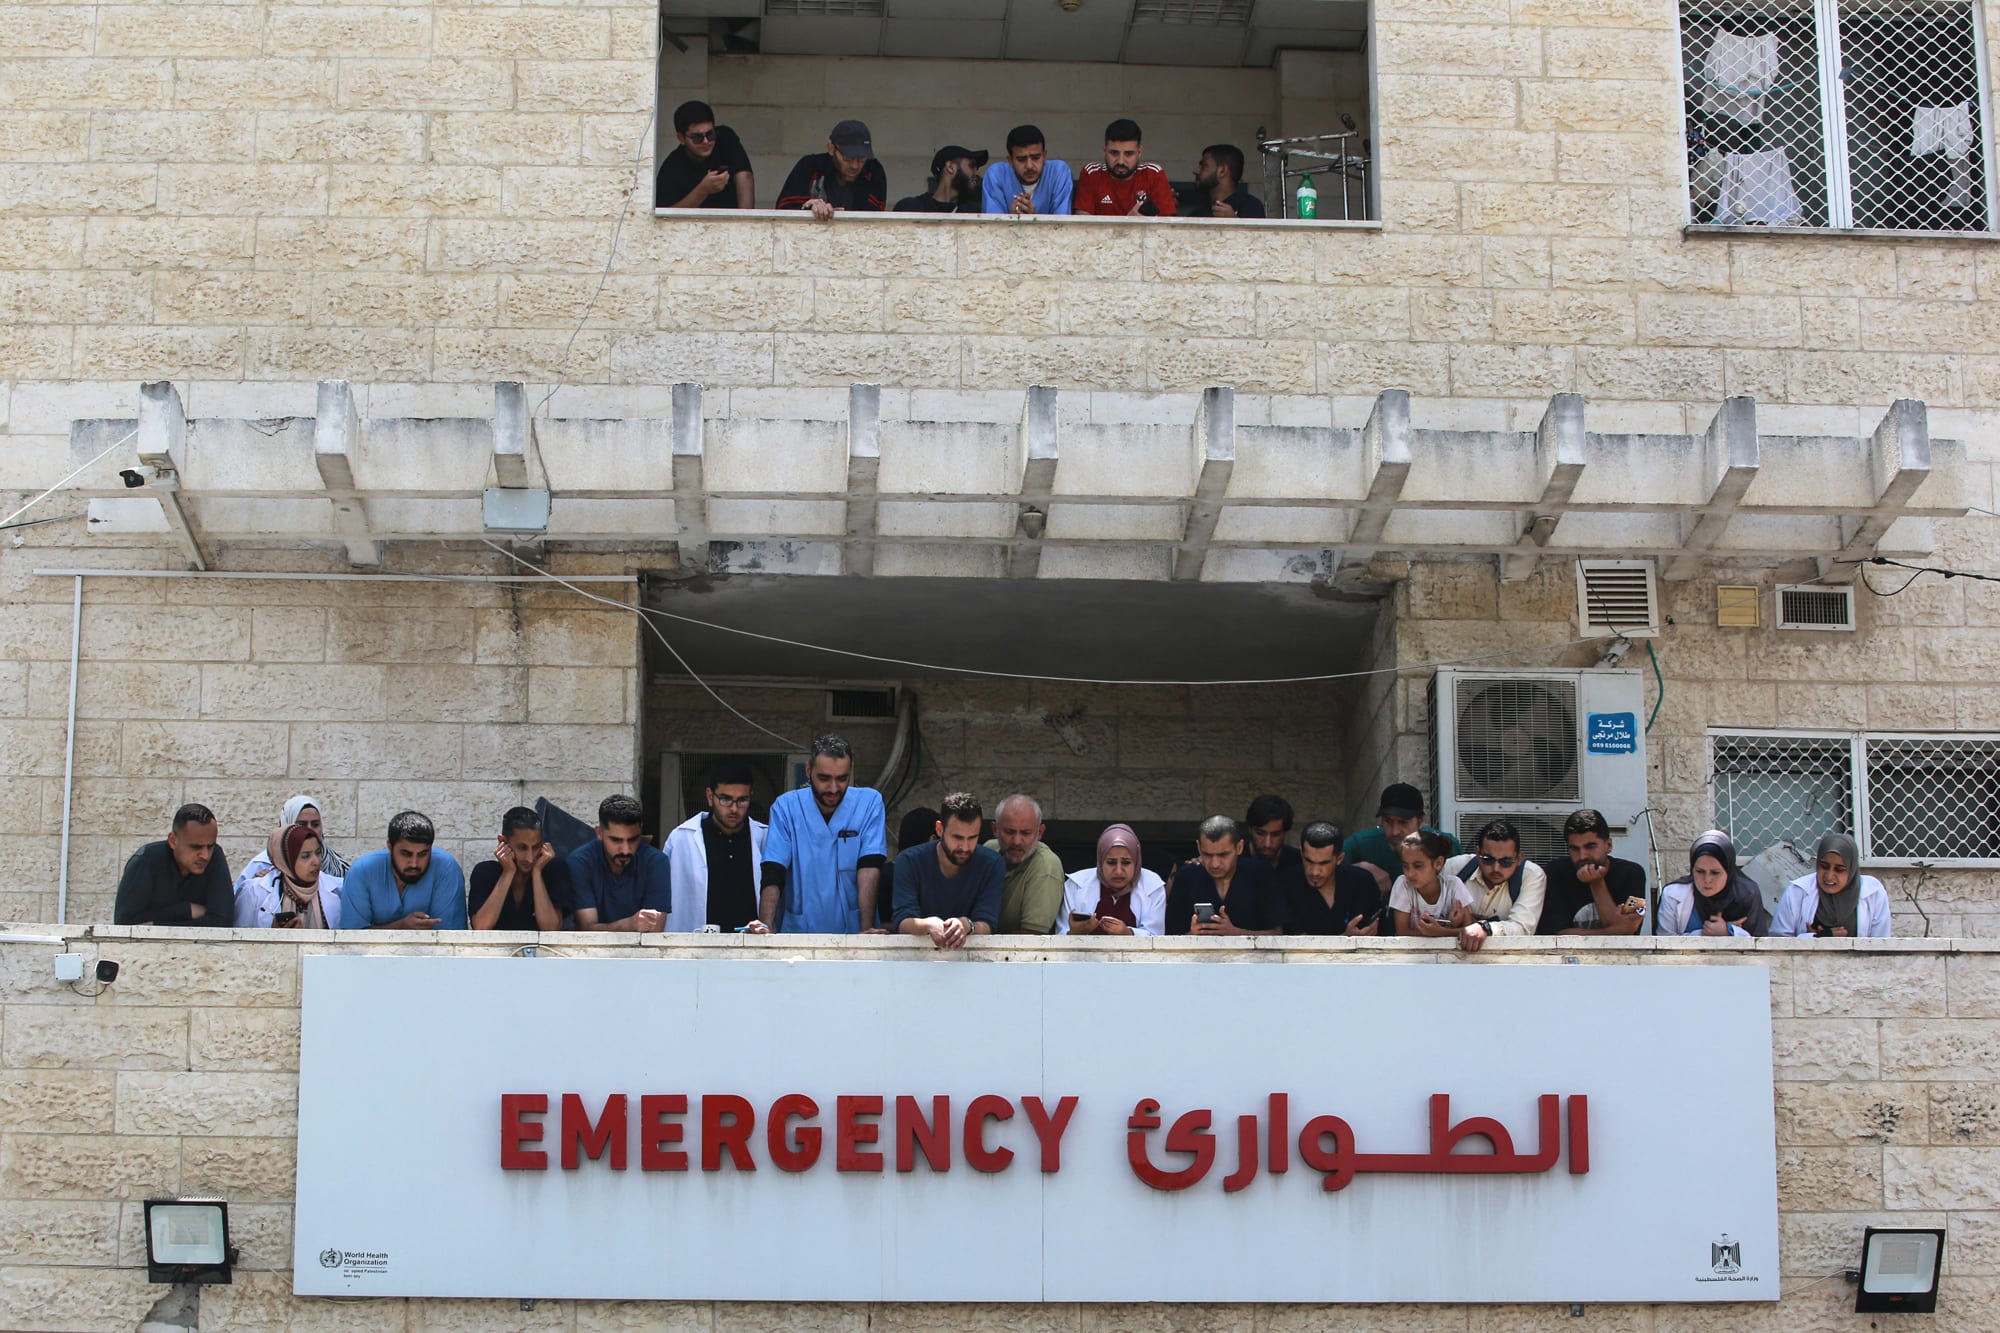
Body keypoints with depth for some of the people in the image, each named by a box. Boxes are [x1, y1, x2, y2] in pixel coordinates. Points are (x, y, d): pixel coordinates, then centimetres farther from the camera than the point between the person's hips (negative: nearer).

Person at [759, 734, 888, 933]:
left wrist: (866, 930, -19)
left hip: (852, 931, -1)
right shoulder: (786, 806, 2)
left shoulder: (869, 802, 1)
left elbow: (869, 871, -7)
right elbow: (772, 877, -5)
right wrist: (766, 931, -20)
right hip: (797, 932, 1)